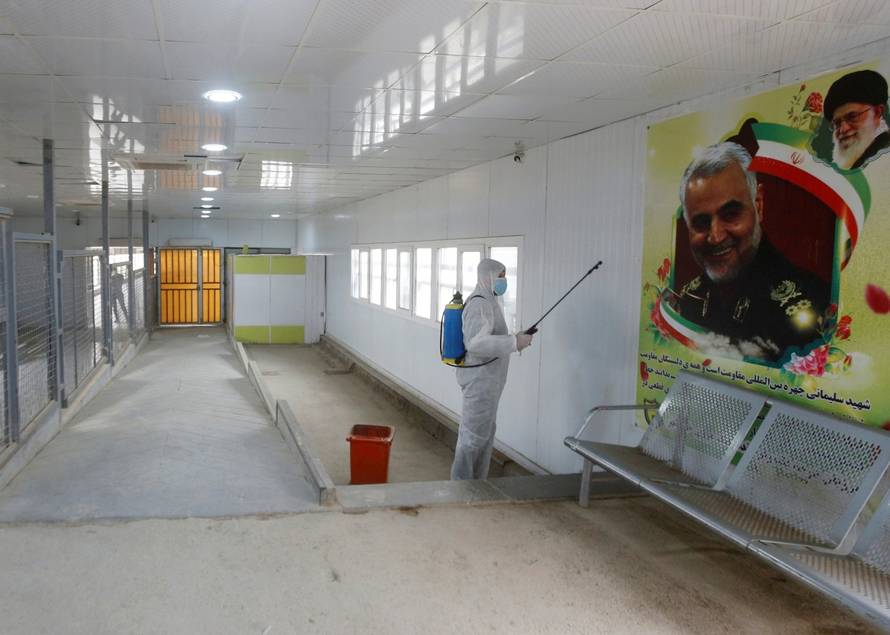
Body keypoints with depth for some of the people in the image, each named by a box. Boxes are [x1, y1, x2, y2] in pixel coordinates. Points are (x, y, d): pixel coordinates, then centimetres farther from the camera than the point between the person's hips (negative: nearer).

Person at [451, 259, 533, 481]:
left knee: (485, 432, 16)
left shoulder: (487, 301, 15)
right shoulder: (480, 303, -19)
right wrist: (514, 342, -27)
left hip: (486, 379, 11)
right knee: (474, 434, -3)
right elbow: (476, 343, -32)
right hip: (479, 379, -11)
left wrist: (516, 338, 13)